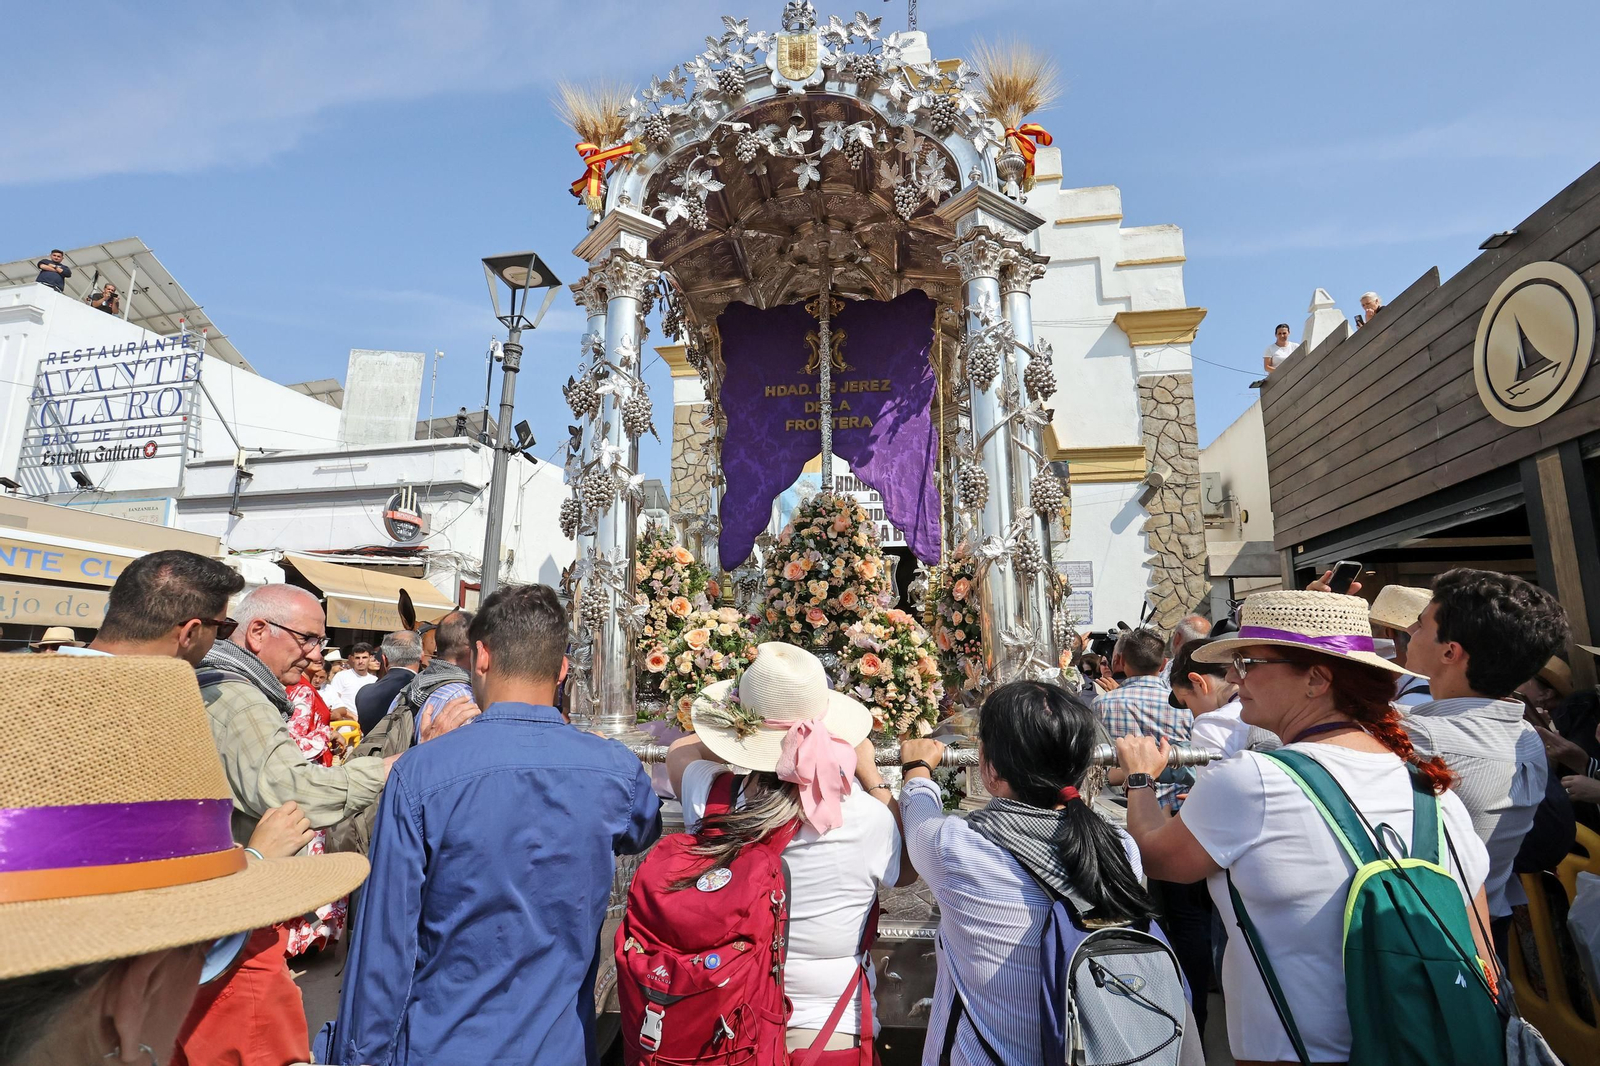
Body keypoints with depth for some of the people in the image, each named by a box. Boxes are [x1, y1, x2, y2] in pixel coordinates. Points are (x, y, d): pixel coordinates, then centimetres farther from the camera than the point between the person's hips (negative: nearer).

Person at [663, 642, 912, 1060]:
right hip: (831, 1035, -1)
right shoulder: (868, 817, -27)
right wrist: (872, 777, 1)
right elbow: (907, 869, -1)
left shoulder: (708, 800, -22)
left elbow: (681, 749, 3)